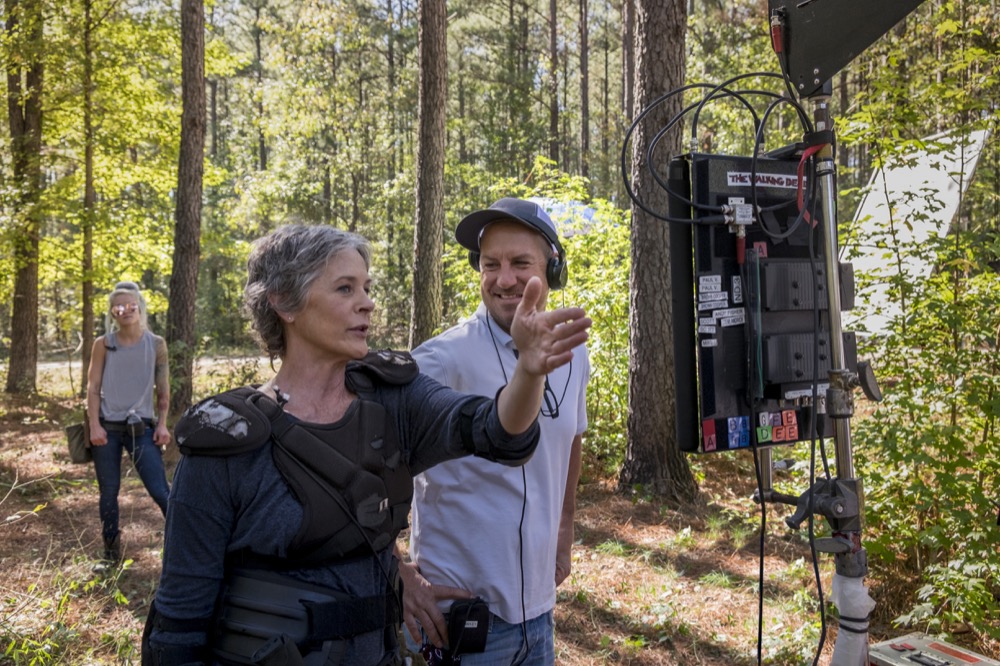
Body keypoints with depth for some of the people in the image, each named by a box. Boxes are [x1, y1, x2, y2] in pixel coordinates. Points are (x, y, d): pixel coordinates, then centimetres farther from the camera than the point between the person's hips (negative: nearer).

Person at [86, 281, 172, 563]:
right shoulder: (103, 344, 0)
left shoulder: (156, 344, 0)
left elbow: (163, 388, 3)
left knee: (160, 490, -7)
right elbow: (93, 387, 0)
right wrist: (94, 426, -9)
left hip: (142, 427, -1)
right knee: (109, 492, 9)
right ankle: (111, 550, 25)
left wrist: (162, 424, -3)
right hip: (107, 427, 1)